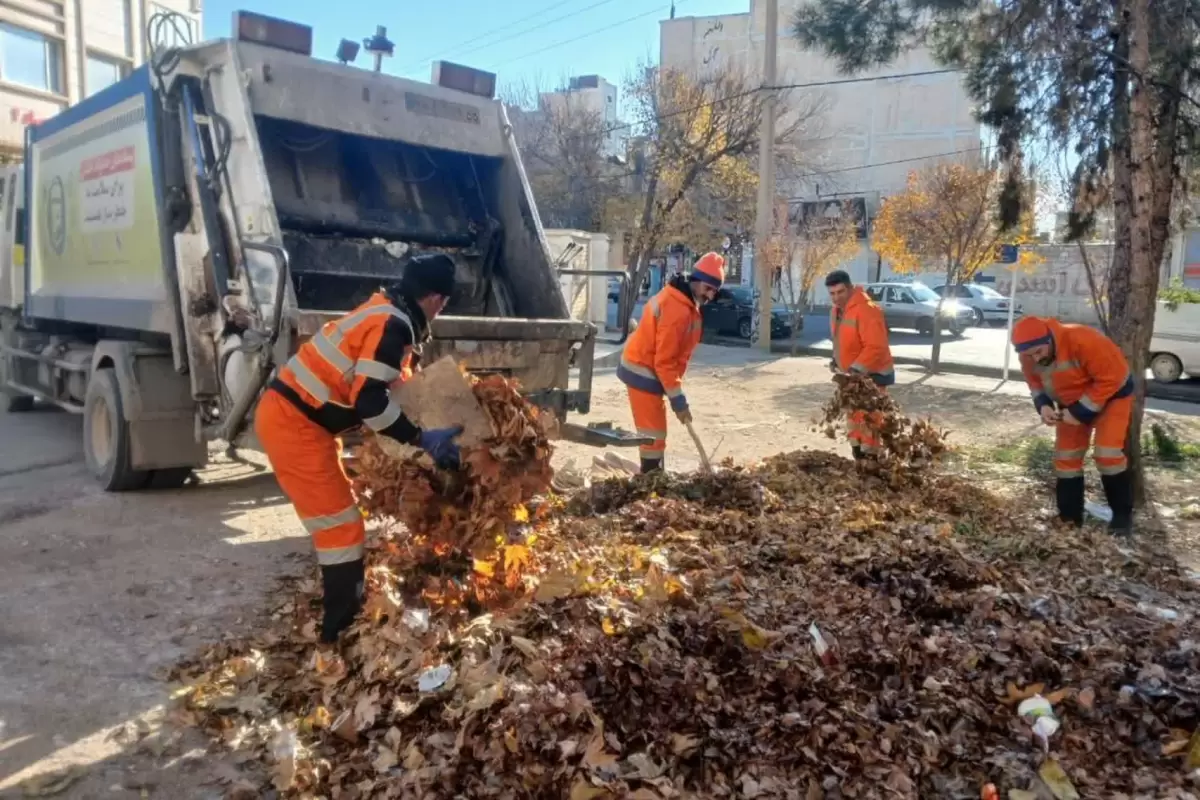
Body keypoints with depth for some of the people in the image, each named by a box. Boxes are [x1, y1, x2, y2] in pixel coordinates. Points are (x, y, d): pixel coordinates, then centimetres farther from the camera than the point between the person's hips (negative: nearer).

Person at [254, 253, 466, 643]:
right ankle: (342, 633, 7)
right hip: (295, 424, -10)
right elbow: (370, 401, -25)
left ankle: (341, 615, 33)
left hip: (287, 415, 10)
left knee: (334, 521, 20)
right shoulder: (393, 325, -19)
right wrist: (423, 439, -17)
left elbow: (394, 383, 21)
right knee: (342, 528, -3)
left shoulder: (384, 313, 13)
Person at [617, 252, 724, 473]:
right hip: (644, 372, -11)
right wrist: (678, 401, -22)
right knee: (654, 432, -6)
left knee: (655, 428, 17)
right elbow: (665, 360, -26)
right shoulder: (678, 310, -26)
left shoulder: (683, 301, 7)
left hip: (645, 368, 11)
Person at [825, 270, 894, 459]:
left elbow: (876, 347, -29)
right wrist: (837, 359, 8)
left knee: (867, 419, -11)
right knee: (854, 417, 16)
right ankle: (859, 461, 27)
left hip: (871, 374, -9)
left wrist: (857, 368, -33)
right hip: (851, 374, 10)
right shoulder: (836, 310, 6)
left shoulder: (866, 309, -24)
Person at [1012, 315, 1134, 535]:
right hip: (1072, 402, 6)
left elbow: (1110, 378, -32)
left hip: (1112, 394, -6)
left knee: (1107, 454, -15)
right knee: (1066, 457, 3)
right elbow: (1035, 383, 0)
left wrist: (1081, 411, -31)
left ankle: (1123, 515, 3)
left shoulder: (1082, 340, -39)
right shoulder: (1028, 357, -19)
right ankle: (1070, 517, 14)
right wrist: (1043, 405, -20)